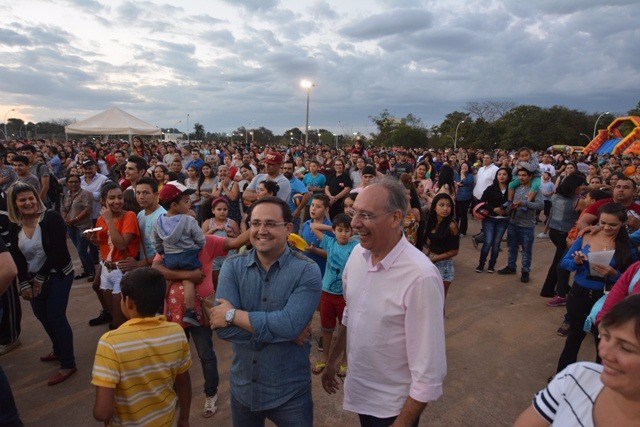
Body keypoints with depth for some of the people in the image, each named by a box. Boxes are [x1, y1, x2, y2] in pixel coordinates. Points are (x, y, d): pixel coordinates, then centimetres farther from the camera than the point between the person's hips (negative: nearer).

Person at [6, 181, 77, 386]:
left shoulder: (52, 218, -17)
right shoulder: (14, 227, 1)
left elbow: (57, 251, -21)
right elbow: (17, 259, 1)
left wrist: (41, 277, -17)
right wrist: (24, 283, -10)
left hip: (57, 274, -7)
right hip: (33, 278, 7)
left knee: (56, 316, -7)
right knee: (41, 314, 19)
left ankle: (68, 364, 7)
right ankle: (58, 350, 41)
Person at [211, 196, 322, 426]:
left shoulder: (307, 271, -15)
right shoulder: (232, 266, -7)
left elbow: (290, 324, -28)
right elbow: (222, 327, -16)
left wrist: (233, 314, -20)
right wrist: (280, 331, -21)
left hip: (290, 392, -3)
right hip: (242, 387, 3)